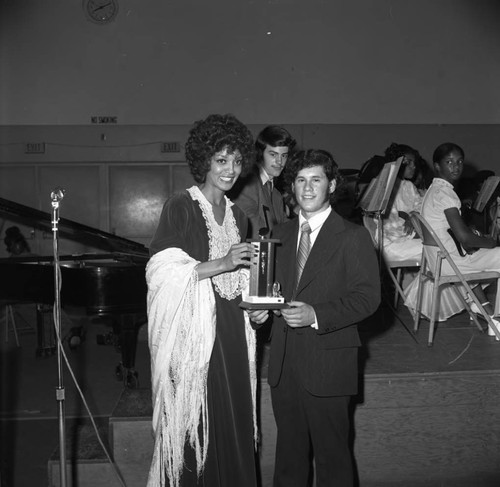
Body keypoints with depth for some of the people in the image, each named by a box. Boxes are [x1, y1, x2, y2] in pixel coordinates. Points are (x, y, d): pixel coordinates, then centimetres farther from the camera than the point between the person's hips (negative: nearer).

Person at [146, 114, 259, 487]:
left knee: (233, 422, 9)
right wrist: (219, 264, -21)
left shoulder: (237, 215, 14)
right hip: (192, 329, -6)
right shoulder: (181, 207, -6)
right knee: (195, 425, -1)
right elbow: (161, 271, -14)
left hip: (231, 331, 6)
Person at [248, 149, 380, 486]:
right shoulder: (281, 234, 10)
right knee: (289, 445, 19)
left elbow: (367, 297, -13)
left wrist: (316, 315, -23)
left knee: (331, 451, 8)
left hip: (327, 364, -5)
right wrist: (262, 308, -3)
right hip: (284, 361, 5)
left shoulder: (353, 237, -7)